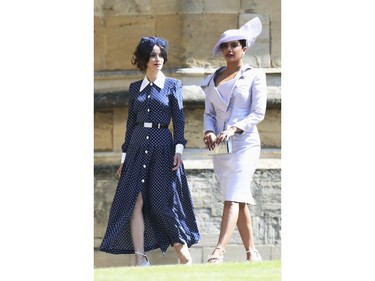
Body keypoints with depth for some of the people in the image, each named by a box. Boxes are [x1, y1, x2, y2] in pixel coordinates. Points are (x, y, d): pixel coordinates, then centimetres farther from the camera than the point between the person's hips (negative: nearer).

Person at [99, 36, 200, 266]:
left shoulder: (173, 85, 4)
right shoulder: (135, 88, 13)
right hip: (138, 146, 3)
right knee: (134, 201, -8)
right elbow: (131, 123, 15)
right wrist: (125, 155, 12)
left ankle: (185, 256, 4)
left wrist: (179, 149, -11)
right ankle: (140, 259, -9)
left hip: (162, 146, -3)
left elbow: (179, 120, 0)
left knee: (164, 202, -6)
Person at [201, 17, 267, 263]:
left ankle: (219, 251, -30)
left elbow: (258, 113, -7)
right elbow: (209, 112, 14)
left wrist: (234, 129, -20)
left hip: (244, 143, -6)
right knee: (240, 200, 8)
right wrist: (209, 131, -7)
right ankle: (252, 252, 14)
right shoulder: (213, 79, 14)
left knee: (233, 198, -18)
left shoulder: (254, 76, 0)